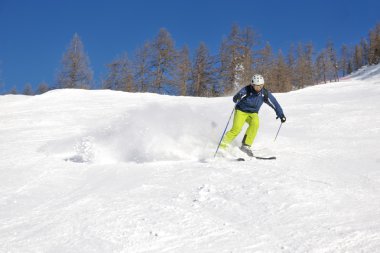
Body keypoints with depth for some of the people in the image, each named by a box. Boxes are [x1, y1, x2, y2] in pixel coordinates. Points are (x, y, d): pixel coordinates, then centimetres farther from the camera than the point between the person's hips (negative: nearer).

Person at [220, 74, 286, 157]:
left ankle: (246, 146, -25)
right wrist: (237, 98, -58)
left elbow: (275, 104, -3)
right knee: (236, 129, -23)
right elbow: (235, 99, -35)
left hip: (253, 113, 3)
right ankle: (223, 145, -6)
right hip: (241, 111, -3)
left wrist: (281, 115, -6)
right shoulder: (246, 90, -23)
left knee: (255, 123, -29)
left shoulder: (265, 93, -13)